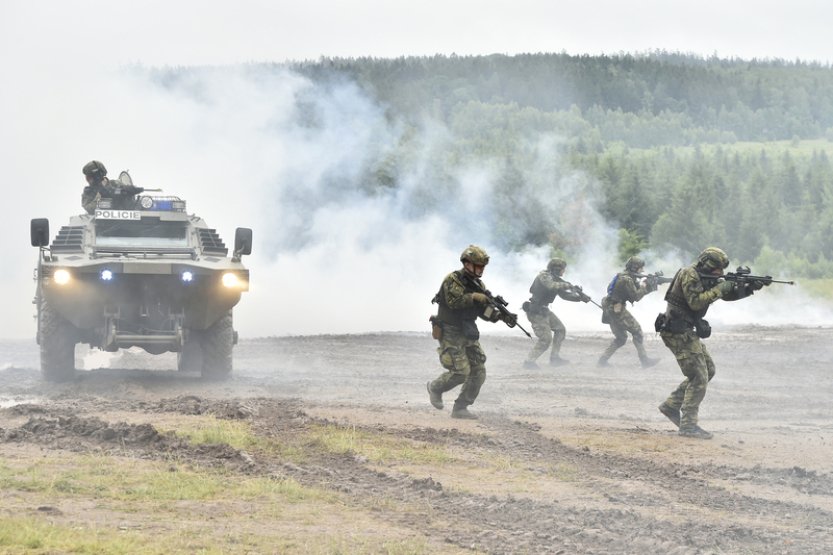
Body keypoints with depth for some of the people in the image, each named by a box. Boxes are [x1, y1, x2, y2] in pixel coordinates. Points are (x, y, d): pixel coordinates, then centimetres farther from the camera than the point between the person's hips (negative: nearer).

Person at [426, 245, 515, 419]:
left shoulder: (478, 285, 9)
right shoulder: (452, 280, -13)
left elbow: (484, 311, 8)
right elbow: (453, 301, -29)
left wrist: (501, 316, -8)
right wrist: (474, 297, -31)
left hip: (468, 334, 8)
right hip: (450, 333, -8)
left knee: (478, 372, 0)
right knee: (461, 371, -14)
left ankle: (460, 408, 9)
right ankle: (435, 387, 14)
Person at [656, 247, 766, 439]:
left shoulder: (706, 278, 14)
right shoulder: (689, 275, -15)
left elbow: (728, 294, 15)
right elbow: (695, 302, -25)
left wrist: (750, 288, 1)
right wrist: (718, 289, -20)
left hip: (687, 331, 10)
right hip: (678, 331, -10)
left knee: (708, 370, 16)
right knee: (699, 377, -11)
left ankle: (671, 406, 19)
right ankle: (688, 425, -9)